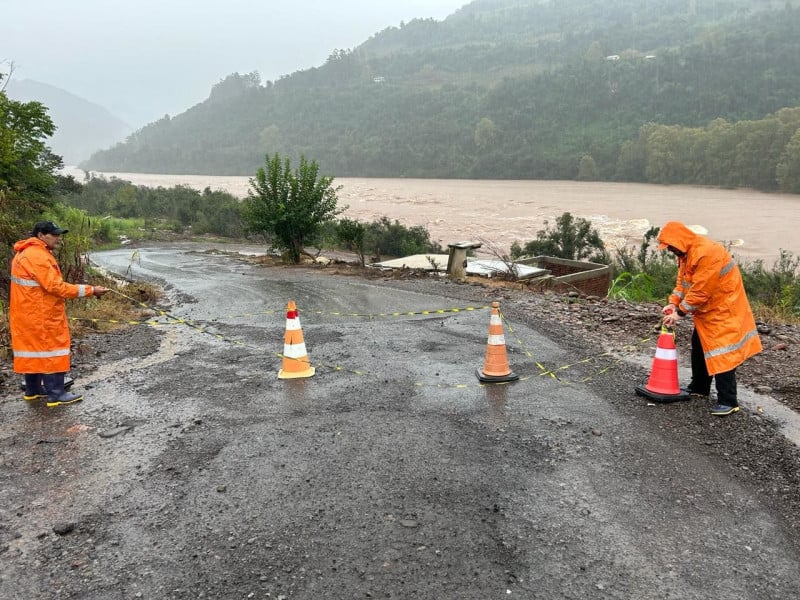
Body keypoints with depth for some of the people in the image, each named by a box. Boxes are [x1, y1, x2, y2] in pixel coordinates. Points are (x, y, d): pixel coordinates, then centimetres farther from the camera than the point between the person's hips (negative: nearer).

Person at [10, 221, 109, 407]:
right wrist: (90, 290, -26)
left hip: (30, 313, 10)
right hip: (41, 315, -10)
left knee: (34, 348, 16)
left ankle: (33, 389, 25)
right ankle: (56, 394, -1)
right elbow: (55, 286, -26)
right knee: (51, 350, -4)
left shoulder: (27, 253, 12)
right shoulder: (37, 256, -21)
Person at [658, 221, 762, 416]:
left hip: (722, 308, -11)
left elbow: (700, 291, -28)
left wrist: (680, 312, -21)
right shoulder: (686, 253, 5)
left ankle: (728, 401, -7)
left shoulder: (706, 253, -29)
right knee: (699, 346, 19)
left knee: (721, 353, -11)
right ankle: (699, 387, 33)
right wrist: (673, 303, -6)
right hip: (707, 309, 11)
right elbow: (682, 282, 8)